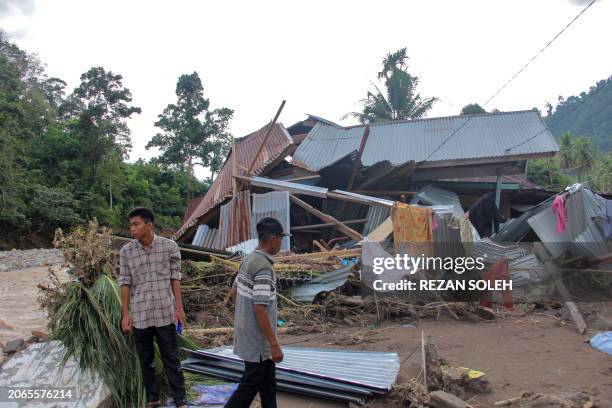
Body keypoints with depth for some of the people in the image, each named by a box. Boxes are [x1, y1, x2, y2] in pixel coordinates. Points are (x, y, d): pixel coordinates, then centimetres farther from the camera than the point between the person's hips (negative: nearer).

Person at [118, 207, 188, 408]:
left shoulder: (170, 246, -7)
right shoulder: (126, 251, -3)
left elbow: (175, 278, -1)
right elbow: (125, 283, 1)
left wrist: (179, 307, -2)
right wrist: (125, 314, 0)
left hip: (165, 313, -1)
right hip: (139, 315, 2)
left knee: (171, 359, 7)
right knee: (146, 360, 14)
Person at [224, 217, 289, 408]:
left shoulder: (249, 259, 4)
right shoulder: (264, 267, -24)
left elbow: (233, 292, 14)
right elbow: (260, 309, -27)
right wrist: (274, 344, -21)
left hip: (247, 333, 9)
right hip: (258, 340, -9)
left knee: (268, 382, 19)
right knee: (250, 385, 6)